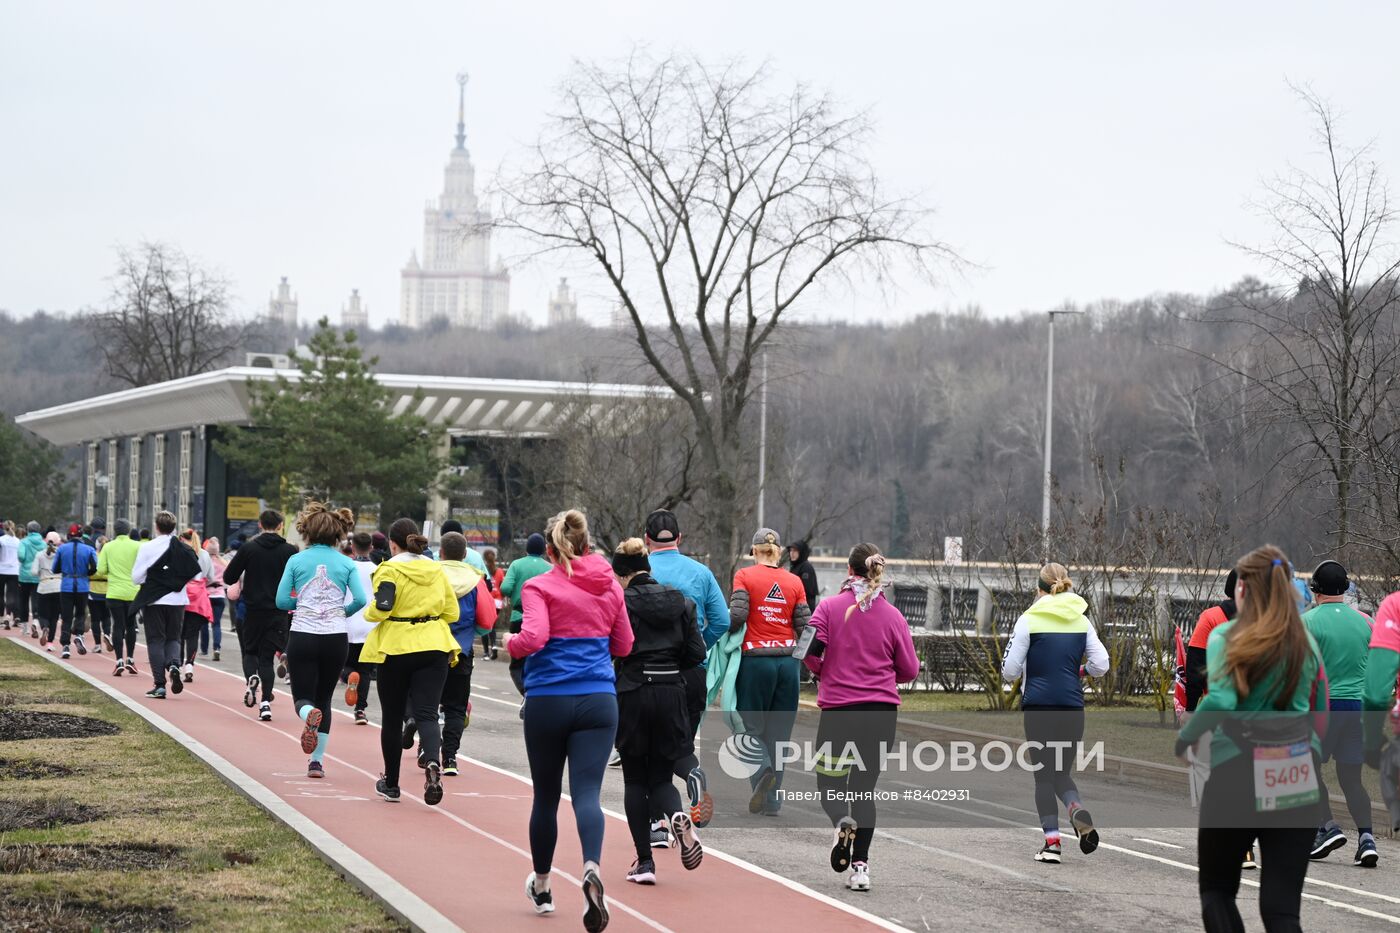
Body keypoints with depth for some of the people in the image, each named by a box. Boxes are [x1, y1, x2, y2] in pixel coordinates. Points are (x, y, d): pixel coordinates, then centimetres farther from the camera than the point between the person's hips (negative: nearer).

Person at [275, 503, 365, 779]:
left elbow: (282, 601, -3)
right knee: (324, 699, 15)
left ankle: (310, 715, -32)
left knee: (303, 699, 5)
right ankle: (317, 761, 9)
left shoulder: (296, 560, 1)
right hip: (335, 639, 1)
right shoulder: (346, 563, 2)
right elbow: (360, 600, -8)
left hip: (302, 637, -1)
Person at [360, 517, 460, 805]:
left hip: (396, 649, -3)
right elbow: (451, 612, 10)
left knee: (393, 717, 11)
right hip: (434, 647, 3)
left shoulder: (390, 569, -8)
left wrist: (369, 612, 2)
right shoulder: (436, 569, 8)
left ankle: (390, 783, 21)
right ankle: (433, 763, -31)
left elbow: (381, 608, -19)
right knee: (427, 714, -2)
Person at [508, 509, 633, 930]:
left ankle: (541, 886, 31)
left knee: (546, 795, 14)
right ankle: (592, 868, -35)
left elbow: (532, 639, -17)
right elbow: (623, 646, 14)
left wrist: (510, 643, 4)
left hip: (547, 701, -2)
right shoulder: (609, 586, 7)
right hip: (598, 701, 2)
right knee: (587, 791, -7)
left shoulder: (540, 587, -5)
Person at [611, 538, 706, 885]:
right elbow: (697, 654, 5)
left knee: (635, 780, 9)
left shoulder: (622, 602, -7)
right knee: (661, 776, 14)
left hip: (633, 694, -4)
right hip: (672, 694, 4)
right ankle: (677, 815, -21)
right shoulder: (681, 602, 7)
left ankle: (644, 863, 6)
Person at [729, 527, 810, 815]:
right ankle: (771, 800, 7)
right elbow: (804, 626, 3)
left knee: (751, 725, 7)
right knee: (779, 730, 8)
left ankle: (763, 770, -21)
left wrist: (728, 633, 5)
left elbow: (737, 614, -15)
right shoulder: (794, 582, 6)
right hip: (787, 660, 3)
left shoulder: (745, 576, -2)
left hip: (755, 659, -3)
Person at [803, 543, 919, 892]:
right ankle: (860, 866, 3)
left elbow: (810, 650, -13)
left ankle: (843, 822, -20)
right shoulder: (892, 615, 2)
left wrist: (823, 671, 9)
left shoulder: (830, 607, -4)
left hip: (838, 708, -2)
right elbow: (909, 669, 5)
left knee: (828, 779, 13)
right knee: (865, 786, 11)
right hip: (883, 711, 2)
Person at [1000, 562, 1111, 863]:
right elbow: (1101, 666, 3)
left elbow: (1009, 671, -6)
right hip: (1072, 707, 3)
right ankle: (1079, 811, -15)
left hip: (1038, 706, -3)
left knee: (1044, 773, 6)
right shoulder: (1081, 621, 6)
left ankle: (1052, 841, -4)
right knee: (1061, 771, 15)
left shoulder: (1029, 620, -5)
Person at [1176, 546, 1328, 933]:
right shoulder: (1306, 642, 9)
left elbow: (1221, 701, -19)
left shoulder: (1227, 636, -4)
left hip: (1236, 774, -3)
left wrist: (1184, 738, -4)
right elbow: (1321, 714, 12)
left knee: (1217, 889, 17)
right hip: (1298, 781, 3)